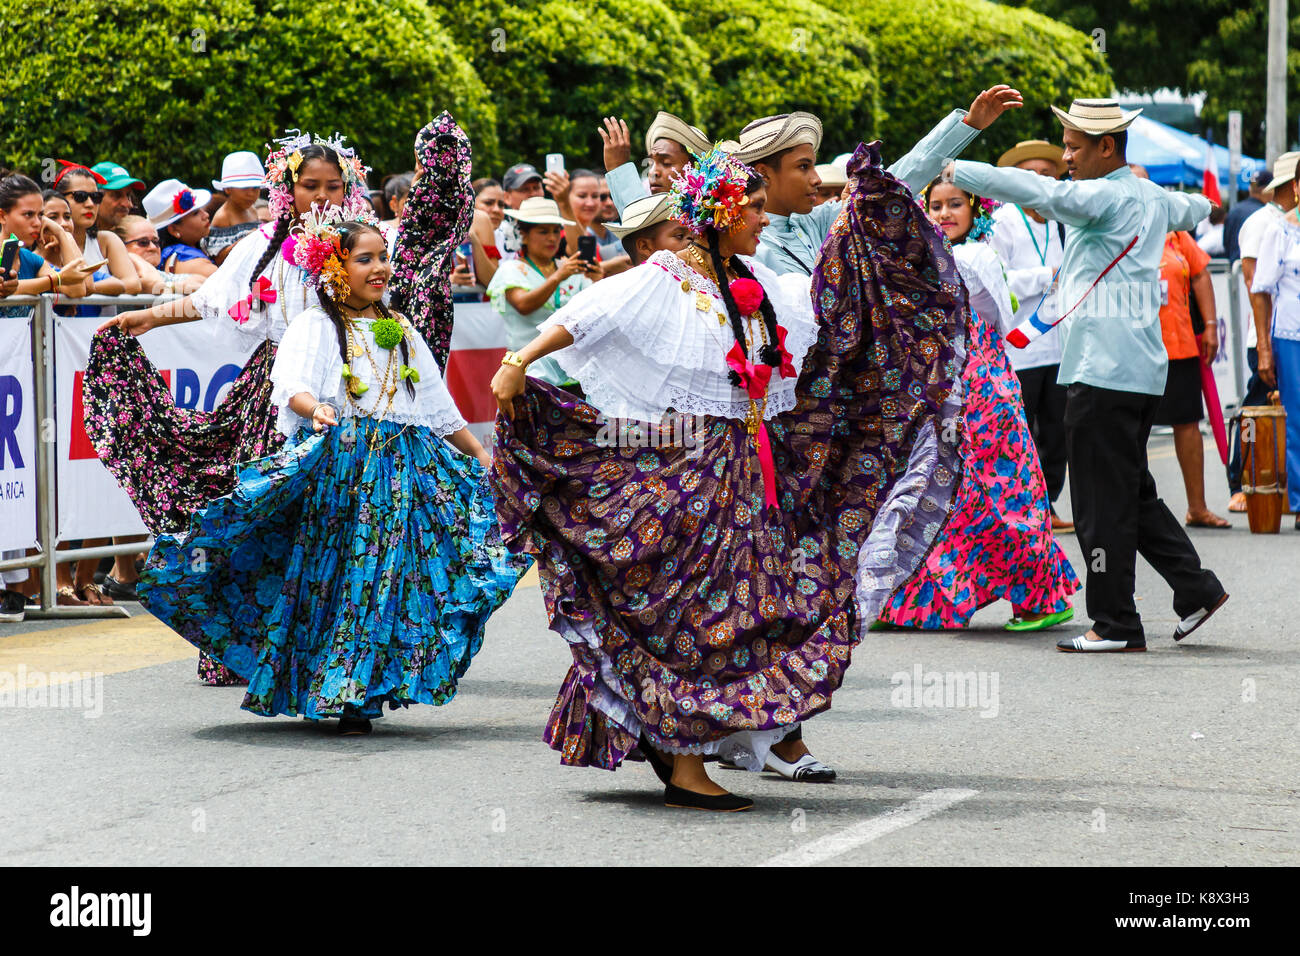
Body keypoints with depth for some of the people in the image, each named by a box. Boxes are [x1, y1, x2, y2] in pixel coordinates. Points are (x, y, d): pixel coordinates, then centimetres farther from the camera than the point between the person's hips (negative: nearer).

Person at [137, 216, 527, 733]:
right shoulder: (315, 326, 3)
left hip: (405, 471, 4)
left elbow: (440, 407, 26)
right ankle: (325, 688, -3)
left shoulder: (403, 332, 20)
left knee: (386, 577, -2)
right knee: (331, 571, -8)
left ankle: (356, 699, 3)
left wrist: (480, 453, 23)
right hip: (335, 464, -4)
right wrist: (314, 409, -35)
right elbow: (293, 386, -14)